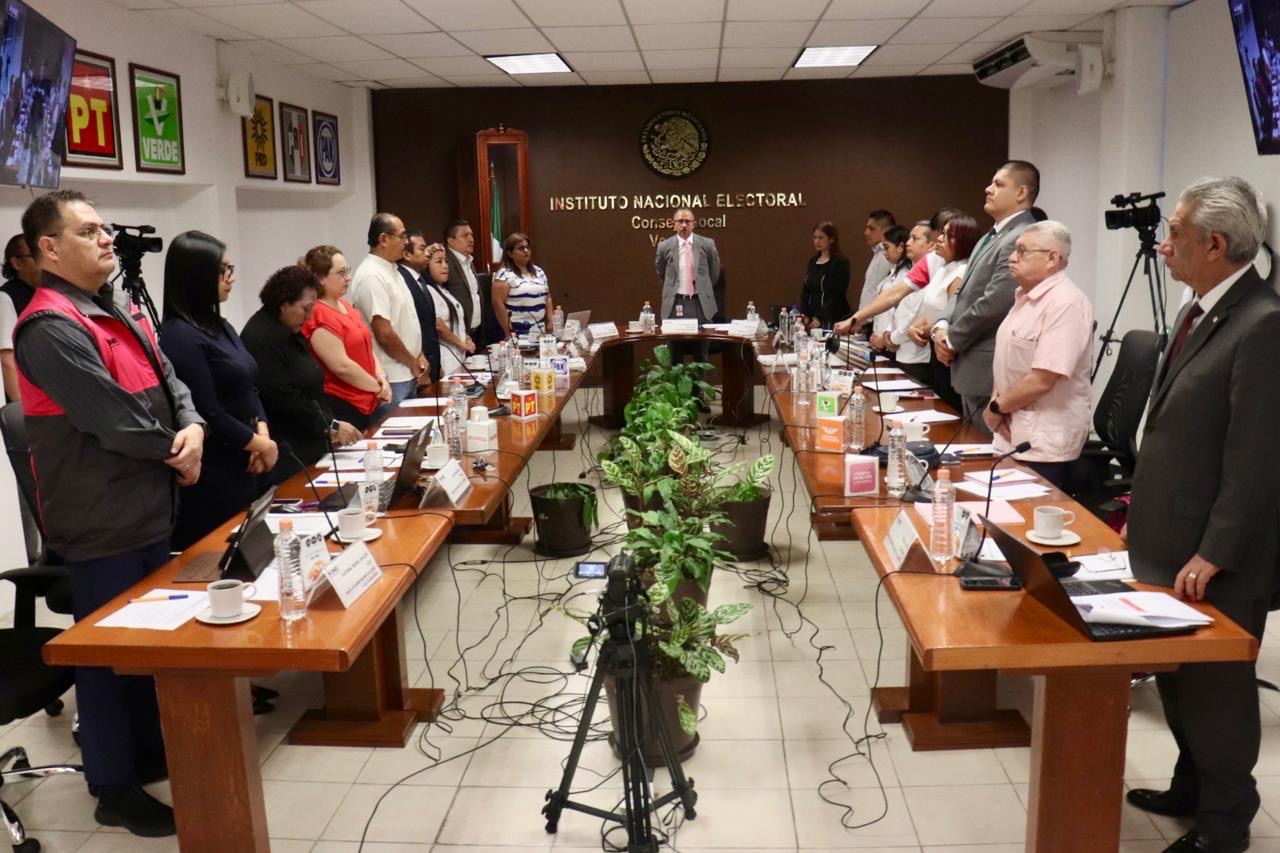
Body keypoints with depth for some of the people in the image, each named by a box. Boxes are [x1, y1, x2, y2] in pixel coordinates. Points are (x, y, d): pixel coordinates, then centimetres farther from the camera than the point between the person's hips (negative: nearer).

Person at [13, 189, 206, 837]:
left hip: (148, 507, 9)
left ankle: (150, 752, 37)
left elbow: (168, 381, 9)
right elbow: (115, 421, -24)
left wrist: (193, 429, -12)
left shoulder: (119, 312, 11)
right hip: (104, 520, -9)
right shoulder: (51, 328, -19)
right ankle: (115, 788, 20)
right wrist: (174, 453, -8)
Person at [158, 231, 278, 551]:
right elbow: (209, 416, -19)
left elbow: (248, 388, 14)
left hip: (243, 469, 9)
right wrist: (261, 445, -9)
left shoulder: (221, 326, 12)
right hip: (212, 479, -9)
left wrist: (262, 433, -3)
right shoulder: (180, 336, -16)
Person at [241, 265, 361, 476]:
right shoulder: (261, 340, -17)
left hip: (308, 446, 9)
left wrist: (331, 429, 8)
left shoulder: (291, 333, 13)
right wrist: (331, 426, -14)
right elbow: (285, 399, -21)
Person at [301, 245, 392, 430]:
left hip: (369, 401, 9)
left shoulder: (345, 307, 13)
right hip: (341, 407, -9)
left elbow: (366, 348, 17)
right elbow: (342, 366, -20)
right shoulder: (318, 316, -15)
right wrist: (378, 387, -10)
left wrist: (381, 378, -1)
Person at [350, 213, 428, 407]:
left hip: (408, 375, 9)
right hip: (391, 380, -9)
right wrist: (413, 364, -9)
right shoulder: (371, 276, -18)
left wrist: (419, 359, 7)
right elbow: (384, 334, -22)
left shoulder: (390, 269, 12)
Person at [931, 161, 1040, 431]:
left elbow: (993, 303, -23)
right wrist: (942, 326, 0)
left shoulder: (1021, 240, -17)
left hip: (990, 371, -10)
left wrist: (952, 340, -11)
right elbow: (964, 291, 19)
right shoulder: (991, 237, 17)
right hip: (971, 368, 10)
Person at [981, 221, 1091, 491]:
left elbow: (1042, 380, -23)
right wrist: (996, 400, -2)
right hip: (1013, 434, 9)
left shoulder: (1065, 304, -17)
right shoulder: (1024, 296, 13)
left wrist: (996, 408, -10)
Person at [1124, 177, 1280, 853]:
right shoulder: (1202, 312, 9)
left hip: (1214, 562, -8)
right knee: (1177, 676, 20)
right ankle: (1191, 789, 39)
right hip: (1170, 542, 8)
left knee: (1215, 686, 8)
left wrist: (1212, 555, -19)